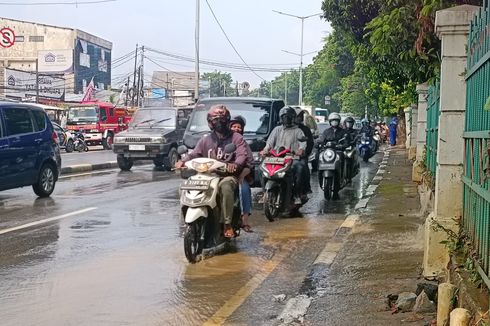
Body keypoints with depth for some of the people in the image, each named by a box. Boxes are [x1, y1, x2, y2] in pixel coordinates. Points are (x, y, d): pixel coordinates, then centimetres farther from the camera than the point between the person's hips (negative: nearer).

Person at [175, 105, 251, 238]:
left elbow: (243, 155, -7)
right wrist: (183, 161, -11)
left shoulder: (236, 138, 8)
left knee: (225, 186, -39)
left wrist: (236, 164, -30)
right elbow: (194, 154, 12)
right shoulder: (205, 140, 21)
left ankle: (227, 224, -32)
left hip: (228, 175, -4)